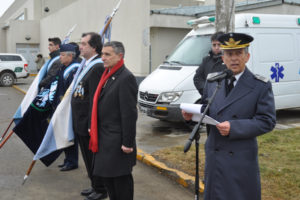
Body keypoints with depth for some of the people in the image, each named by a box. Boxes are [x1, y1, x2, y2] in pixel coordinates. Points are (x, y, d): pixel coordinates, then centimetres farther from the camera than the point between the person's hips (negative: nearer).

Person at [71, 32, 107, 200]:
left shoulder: (98, 67, -20)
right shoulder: (87, 65, 12)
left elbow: (95, 99, -23)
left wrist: (91, 125, -23)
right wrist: (79, 122, 18)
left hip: (89, 123, -10)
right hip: (81, 123, 10)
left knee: (94, 158, 4)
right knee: (88, 157, 19)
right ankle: (95, 186, 34)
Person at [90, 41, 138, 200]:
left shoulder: (126, 78, -17)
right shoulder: (108, 75, 12)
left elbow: (129, 113, -20)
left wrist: (127, 143, -20)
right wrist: (93, 128, 16)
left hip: (117, 141, -9)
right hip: (104, 138, 9)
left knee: (121, 178, 5)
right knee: (106, 176, 19)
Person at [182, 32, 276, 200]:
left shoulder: (261, 86, -4)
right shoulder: (213, 81, 9)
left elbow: (267, 121, -9)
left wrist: (233, 128, -20)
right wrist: (192, 114, -6)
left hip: (242, 160, -4)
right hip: (214, 156, 4)